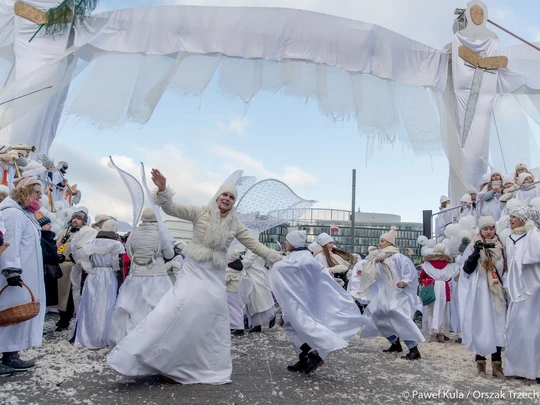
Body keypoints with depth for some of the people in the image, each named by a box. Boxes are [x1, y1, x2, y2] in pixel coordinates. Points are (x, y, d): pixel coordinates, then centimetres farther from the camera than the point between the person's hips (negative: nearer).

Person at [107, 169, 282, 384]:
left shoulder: (235, 224, 5)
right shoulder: (200, 212, -3)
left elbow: (253, 244, 9)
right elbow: (171, 209, -11)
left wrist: (275, 257, 5)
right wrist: (162, 189, -28)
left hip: (215, 276, 3)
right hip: (193, 271, -3)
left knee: (211, 322, 7)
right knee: (177, 313, -14)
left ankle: (208, 369, 19)